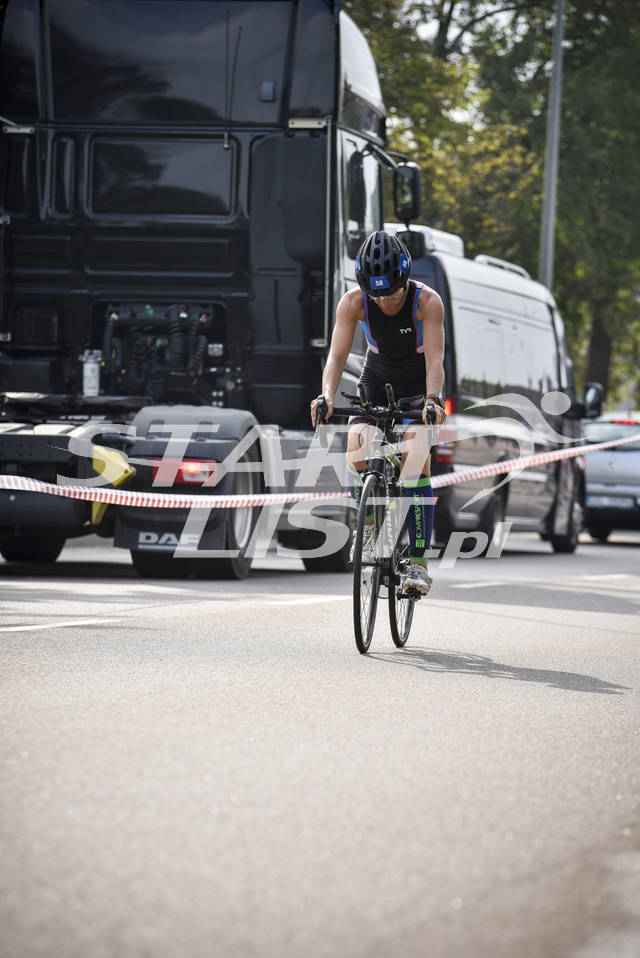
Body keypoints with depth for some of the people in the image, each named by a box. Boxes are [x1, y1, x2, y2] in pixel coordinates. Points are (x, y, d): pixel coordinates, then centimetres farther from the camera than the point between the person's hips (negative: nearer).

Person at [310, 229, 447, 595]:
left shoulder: (427, 301, -28)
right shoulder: (354, 303, -22)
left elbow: (435, 360, -34)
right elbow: (338, 355, -27)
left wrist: (434, 398, -52)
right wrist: (327, 395, -45)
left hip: (418, 387, -2)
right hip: (376, 383, 2)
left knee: (417, 462, -19)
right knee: (357, 454, -20)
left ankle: (419, 563, -17)